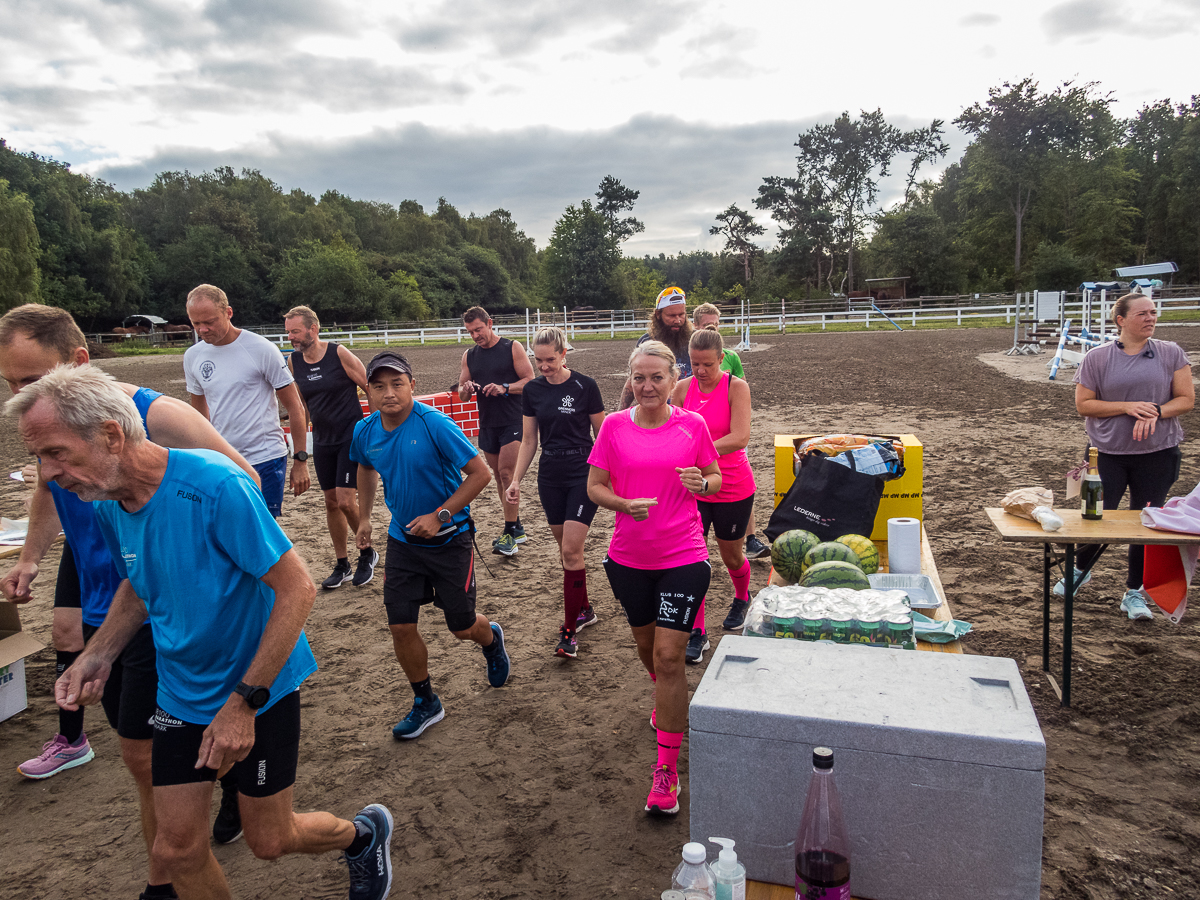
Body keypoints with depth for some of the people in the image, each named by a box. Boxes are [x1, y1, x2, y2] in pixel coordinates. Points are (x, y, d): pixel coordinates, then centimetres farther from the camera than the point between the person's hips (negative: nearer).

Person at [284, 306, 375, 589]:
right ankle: (342, 566, 21)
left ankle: (367, 554, 13)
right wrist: (300, 433, 14)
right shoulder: (293, 361, 2)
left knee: (346, 501, -11)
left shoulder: (339, 354, -13)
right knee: (331, 502, 8)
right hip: (322, 440, 6)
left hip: (351, 437, -5)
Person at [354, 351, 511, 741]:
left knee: (462, 628, 6)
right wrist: (364, 517, 18)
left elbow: (480, 474, -19)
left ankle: (491, 639, 45)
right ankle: (425, 703, 24)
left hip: (449, 539, -4)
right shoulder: (365, 432, -5)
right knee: (400, 627, 1)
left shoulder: (435, 424, -22)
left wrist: (440, 515, -22)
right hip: (402, 538, 4)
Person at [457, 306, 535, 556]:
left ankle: (510, 533, -7)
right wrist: (465, 390, -11)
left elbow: (530, 381, -8)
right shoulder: (469, 356, 11)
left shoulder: (513, 348, -3)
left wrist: (504, 388, -23)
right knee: (499, 477, 10)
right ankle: (516, 528, 22)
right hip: (487, 424, 6)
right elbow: (462, 394, 13)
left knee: (506, 474, -12)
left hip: (513, 422, -6)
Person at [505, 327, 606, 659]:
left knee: (571, 550, -9)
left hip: (583, 476, -4)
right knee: (566, 548, 12)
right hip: (550, 479, 4)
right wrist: (516, 480, 5)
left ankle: (569, 630, -1)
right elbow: (529, 439, 10)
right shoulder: (532, 390, 3)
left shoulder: (585, 386, -8)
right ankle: (584, 610, 30)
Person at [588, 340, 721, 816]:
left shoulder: (692, 425, -4)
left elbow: (718, 480, 7)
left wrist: (701, 484, -16)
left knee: (669, 654, -7)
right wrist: (627, 504, -18)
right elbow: (594, 487, 1)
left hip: (683, 557, -3)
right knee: (646, 643, 21)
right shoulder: (614, 426, -2)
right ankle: (668, 700, 54)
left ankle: (666, 767, 5)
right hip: (629, 556, 3)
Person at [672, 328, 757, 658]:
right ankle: (697, 633, 11)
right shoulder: (683, 388, -2)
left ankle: (742, 599, 48)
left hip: (732, 487, -2)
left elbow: (740, 437, -26)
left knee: (731, 555, 15)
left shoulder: (737, 388, -13)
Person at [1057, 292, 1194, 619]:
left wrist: (1155, 413, -18)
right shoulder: (1097, 358, -1)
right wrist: (1128, 407, -16)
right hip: (1108, 453, -1)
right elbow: (1083, 405, -4)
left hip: (1158, 453, 1)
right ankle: (1080, 570, 31)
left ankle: (1134, 594, 21)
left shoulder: (1171, 354, 3)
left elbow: (1186, 399, 2)